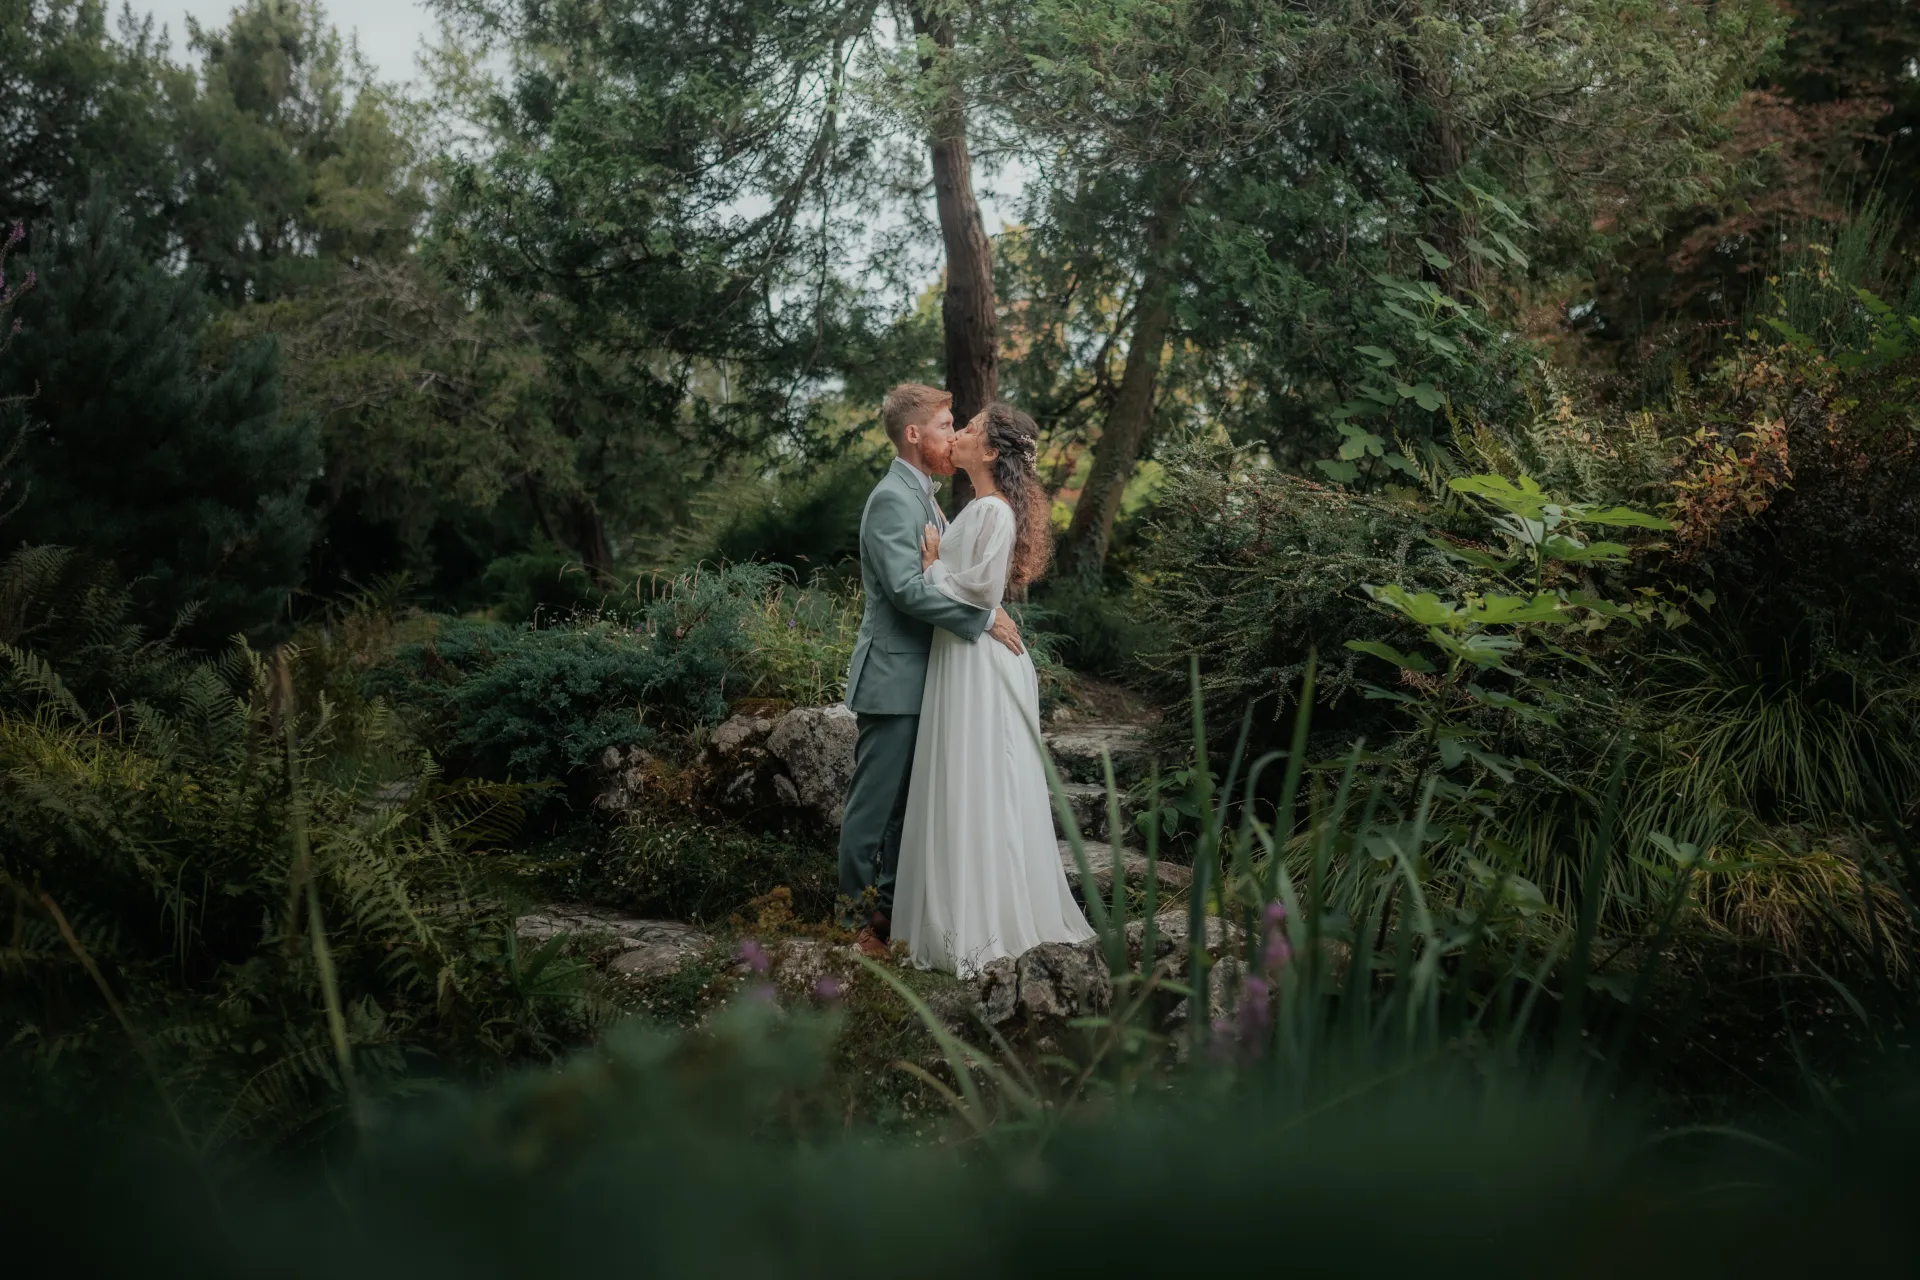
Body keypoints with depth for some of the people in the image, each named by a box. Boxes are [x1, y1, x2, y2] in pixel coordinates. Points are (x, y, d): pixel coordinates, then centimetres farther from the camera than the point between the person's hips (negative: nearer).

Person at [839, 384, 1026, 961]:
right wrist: (984, 616, -21)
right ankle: (859, 914, 9)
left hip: (917, 675, 10)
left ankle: (890, 903, 26)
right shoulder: (893, 499, -16)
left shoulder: (921, 496, 16)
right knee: (875, 800, -1)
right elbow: (908, 587, -25)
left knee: (904, 799, 16)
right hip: (893, 677, -10)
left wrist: (988, 610, 8)